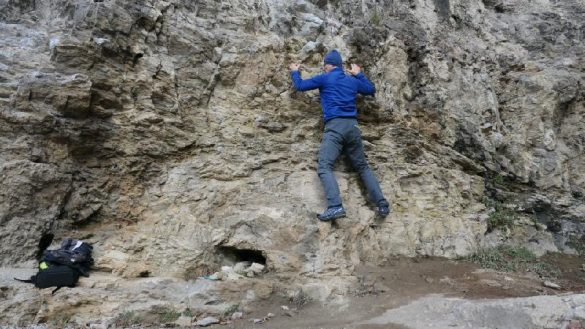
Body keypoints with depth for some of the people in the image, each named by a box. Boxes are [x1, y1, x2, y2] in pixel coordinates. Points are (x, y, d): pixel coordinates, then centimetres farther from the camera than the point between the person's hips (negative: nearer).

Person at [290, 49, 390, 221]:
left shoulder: (324, 79, 8)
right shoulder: (353, 81, 21)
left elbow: (300, 86, 14)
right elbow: (371, 90, 37)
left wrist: (295, 72, 34)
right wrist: (359, 74, 46)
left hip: (334, 126, -5)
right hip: (352, 126, 5)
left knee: (325, 167, -14)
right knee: (363, 167, 13)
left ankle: (335, 207, -34)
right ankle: (382, 204, 2)